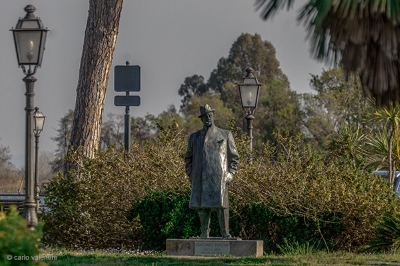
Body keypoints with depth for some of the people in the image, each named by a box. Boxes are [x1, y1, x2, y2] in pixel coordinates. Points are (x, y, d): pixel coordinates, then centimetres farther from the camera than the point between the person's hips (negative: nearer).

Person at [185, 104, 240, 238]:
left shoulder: (225, 135, 10)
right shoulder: (194, 137, 14)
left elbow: (234, 156, 12)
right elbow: (189, 158, 20)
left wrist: (230, 174, 1)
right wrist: (191, 175, 8)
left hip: (219, 178, -2)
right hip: (201, 179, 2)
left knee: (221, 205, -9)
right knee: (202, 206, 1)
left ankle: (225, 233, -8)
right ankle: (204, 232, 7)